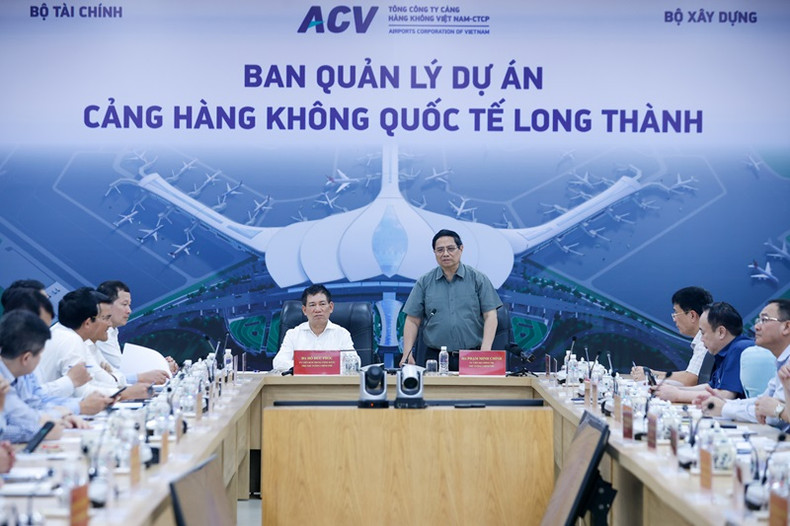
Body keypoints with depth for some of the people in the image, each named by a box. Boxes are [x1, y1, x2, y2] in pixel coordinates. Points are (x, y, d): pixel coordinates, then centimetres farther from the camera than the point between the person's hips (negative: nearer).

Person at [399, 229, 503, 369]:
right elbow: (412, 321, 9)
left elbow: (490, 316, 1)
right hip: (435, 357, 1)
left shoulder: (478, 279, 6)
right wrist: (407, 353, -3)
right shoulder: (424, 282, 10)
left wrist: (485, 350, -12)